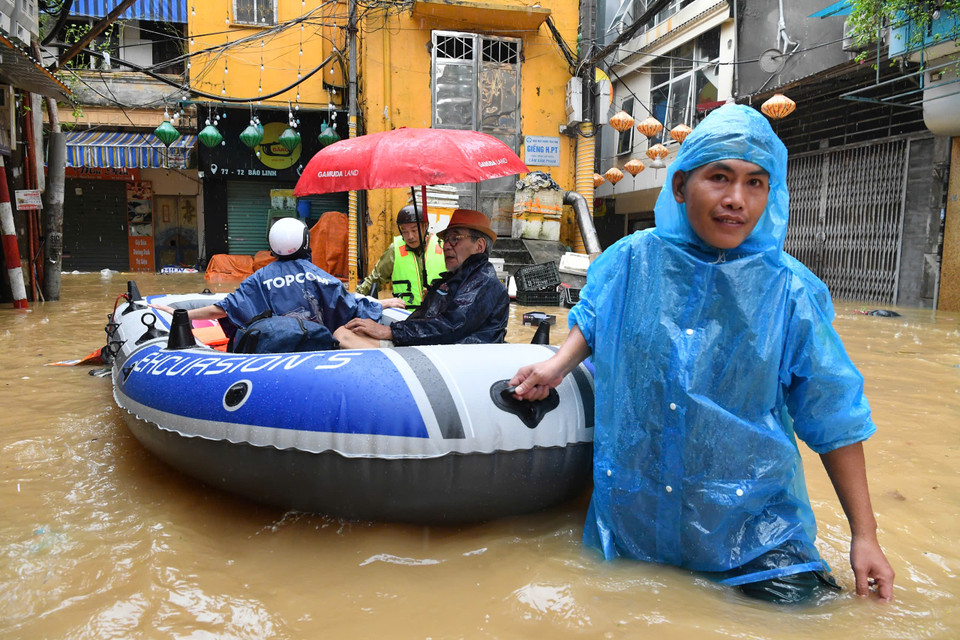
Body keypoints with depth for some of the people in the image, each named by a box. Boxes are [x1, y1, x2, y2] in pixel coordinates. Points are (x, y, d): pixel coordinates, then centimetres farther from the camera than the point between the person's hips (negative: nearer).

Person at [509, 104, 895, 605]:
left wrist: (864, 536, -2)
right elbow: (592, 319, 15)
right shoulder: (630, 262, -8)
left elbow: (835, 421, -4)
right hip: (632, 512, 2)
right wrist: (558, 364, -2)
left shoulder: (792, 292, -11)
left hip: (752, 523, -1)